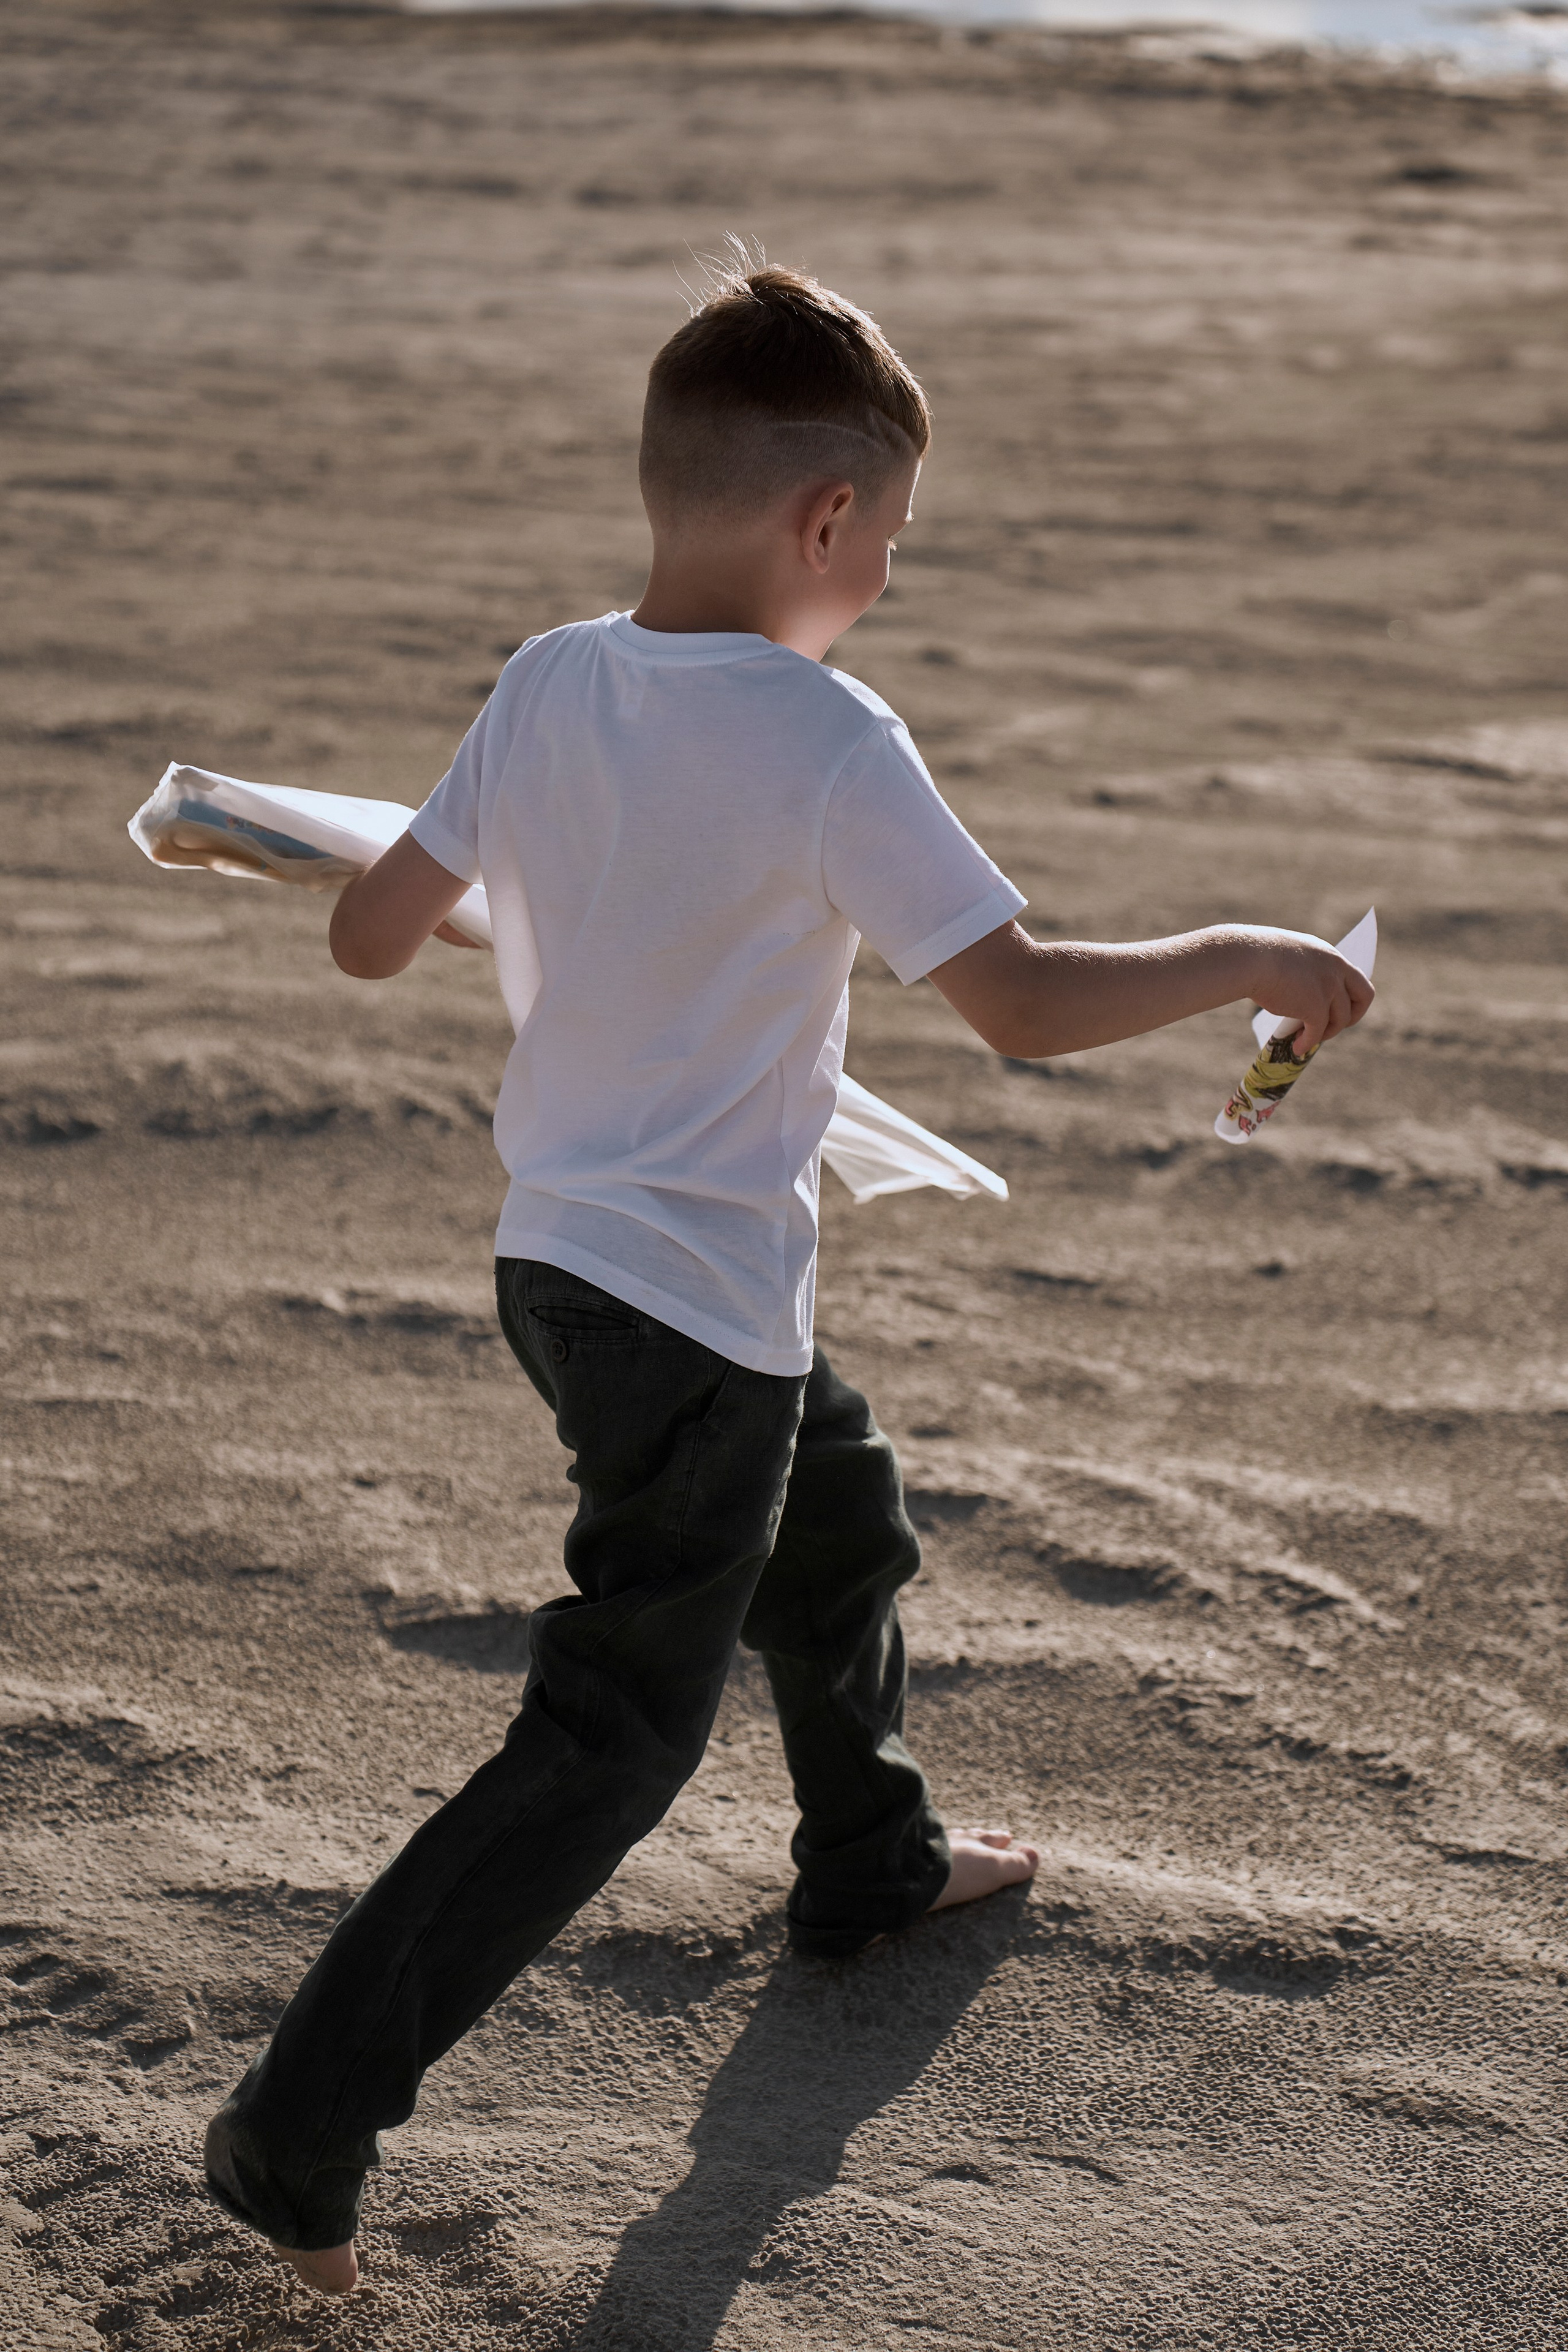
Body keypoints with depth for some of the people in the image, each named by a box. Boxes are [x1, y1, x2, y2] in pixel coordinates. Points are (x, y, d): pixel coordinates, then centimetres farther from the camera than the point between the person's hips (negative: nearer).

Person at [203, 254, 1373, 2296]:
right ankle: (302, 2131, 1)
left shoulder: (548, 688, -3)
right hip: (696, 1311, -8)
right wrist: (1250, 960, -9)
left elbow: (372, 937, 3)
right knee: (613, 1741, 1)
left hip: (560, 1262, 8)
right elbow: (1025, 1003, -23)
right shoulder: (825, 742, -22)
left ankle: (870, 1861, 54)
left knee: (842, 1516, 31)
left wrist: (451, 869, 25)